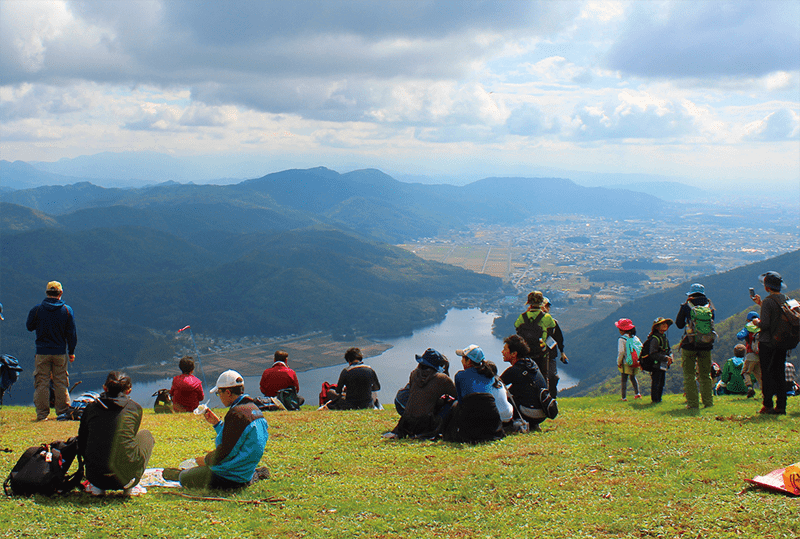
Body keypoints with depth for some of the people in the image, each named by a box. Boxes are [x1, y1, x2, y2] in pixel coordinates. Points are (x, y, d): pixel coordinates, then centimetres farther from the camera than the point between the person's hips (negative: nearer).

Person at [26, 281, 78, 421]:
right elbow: (72, 333, 1)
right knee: (61, 383, 9)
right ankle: (63, 412, 13)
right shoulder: (67, 310, -3)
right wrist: (71, 352, 10)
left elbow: (29, 326, 9)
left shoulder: (37, 309, -5)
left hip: (42, 352, -1)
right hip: (60, 352, 1)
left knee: (41, 383, 4)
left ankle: (42, 414, 4)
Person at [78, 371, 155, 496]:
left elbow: (81, 443, 16)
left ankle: (97, 485, 17)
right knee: (146, 435, 25)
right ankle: (131, 485, 13)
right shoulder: (135, 409, 5)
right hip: (124, 475, -3)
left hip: (95, 475, 3)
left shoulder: (91, 408, 7)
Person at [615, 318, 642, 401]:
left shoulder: (622, 340, -12)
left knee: (624, 380, 3)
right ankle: (637, 393, 18)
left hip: (626, 363, -5)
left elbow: (621, 352, -18)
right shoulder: (635, 338, 5)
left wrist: (619, 362, -7)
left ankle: (624, 397, 3)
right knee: (633, 377, 25)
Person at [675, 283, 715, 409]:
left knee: (689, 375, 5)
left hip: (689, 345, -3)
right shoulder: (709, 306, 2)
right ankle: (708, 402, 14)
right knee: (705, 375, 15)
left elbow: (679, 324, 4)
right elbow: (712, 321, 15)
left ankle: (692, 403, 1)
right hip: (706, 346, 3)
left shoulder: (686, 307, -5)